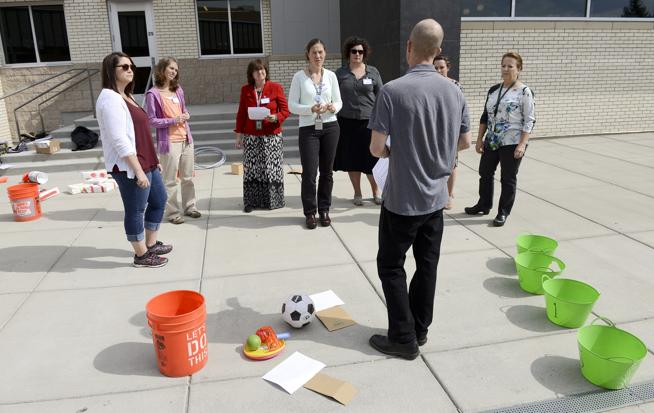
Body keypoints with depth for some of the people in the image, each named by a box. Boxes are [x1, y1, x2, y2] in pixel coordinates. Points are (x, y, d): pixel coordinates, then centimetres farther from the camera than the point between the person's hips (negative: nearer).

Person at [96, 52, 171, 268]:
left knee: (159, 200, 20)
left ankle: (151, 244, 35)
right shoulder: (110, 98, -16)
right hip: (129, 167, -11)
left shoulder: (125, 96, 16)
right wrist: (138, 170, -24)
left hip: (146, 163, 11)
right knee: (135, 210, 2)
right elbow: (119, 141, -23)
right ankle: (141, 255, 18)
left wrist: (153, 160, 20)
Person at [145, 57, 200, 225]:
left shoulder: (178, 90, 10)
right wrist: (173, 120, -20)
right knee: (170, 180, 0)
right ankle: (172, 212, 11)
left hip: (186, 139, 7)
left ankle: (189, 207, 27)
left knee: (188, 177, 14)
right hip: (168, 142, -6)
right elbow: (152, 120, -10)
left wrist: (186, 115, -2)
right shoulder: (153, 94, -9)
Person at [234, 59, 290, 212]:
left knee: (272, 169, 2)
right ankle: (251, 201, 12)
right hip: (251, 136, 2)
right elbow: (241, 114, 11)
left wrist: (276, 118, -21)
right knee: (251, 169, 2)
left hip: (272, 136, -2)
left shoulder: (276, 88, -1)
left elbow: (285, 111, -1)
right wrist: (239, 134, 10)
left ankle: (273, 200, 15)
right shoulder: (245, 90, 6)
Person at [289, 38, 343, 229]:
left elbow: (338, 101, 9)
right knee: (309, 172, -5)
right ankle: (310, 212, 11)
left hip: (330, 127, 3)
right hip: (308, 129, -2)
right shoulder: (299, 76, -2)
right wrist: (311, 109, -20)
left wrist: (333, 107, -14)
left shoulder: (331, 75, 6)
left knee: (326, 171, 8)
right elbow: (291, 105, -4)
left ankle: (324, 210, 21)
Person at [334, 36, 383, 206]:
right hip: (347, 122, 1)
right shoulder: (340, 73, 5)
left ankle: (376, 191, 21)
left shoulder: (373, 72, 4)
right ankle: (357, 193, 21)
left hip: (369, 121, -1)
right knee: (352, 159, 6)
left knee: (372, 158, 1)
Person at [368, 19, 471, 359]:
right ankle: (419, 330, 29)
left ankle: (404, 339, 15)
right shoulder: (454, 92, 0)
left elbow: (376, 148, -15)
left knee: (391, 266, 9)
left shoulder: (392, 91, -18)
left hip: (402, 199, -5)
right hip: (436, 197, 6)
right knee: (427, 265, 15)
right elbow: (465, 142, 9)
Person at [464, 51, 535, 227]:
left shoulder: (524, 92, -8)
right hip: (491, 142, 6)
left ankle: (503, 212, 16)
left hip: (512, 143, -6)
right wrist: (479, 139, 10)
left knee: (508, 178, 3)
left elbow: (529, 121, -11)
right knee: (485, 173, 15)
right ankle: (484, 205, 33)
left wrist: (522, 144, -19)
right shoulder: (493, 90, 9)